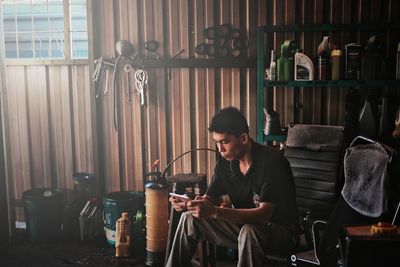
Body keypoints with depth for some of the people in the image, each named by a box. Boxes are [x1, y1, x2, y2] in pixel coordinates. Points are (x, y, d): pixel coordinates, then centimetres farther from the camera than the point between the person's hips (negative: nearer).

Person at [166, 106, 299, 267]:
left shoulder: (272, 162, -24)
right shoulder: (225, 161, -2)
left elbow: (264, 214, -32)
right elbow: (210, 200, 0)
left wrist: (214, 211, -41)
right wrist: (188, 204, -24)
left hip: (280, 230, -6)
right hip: (244, 225, 7)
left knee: (249, 231, -39)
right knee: (190, 218, -4)